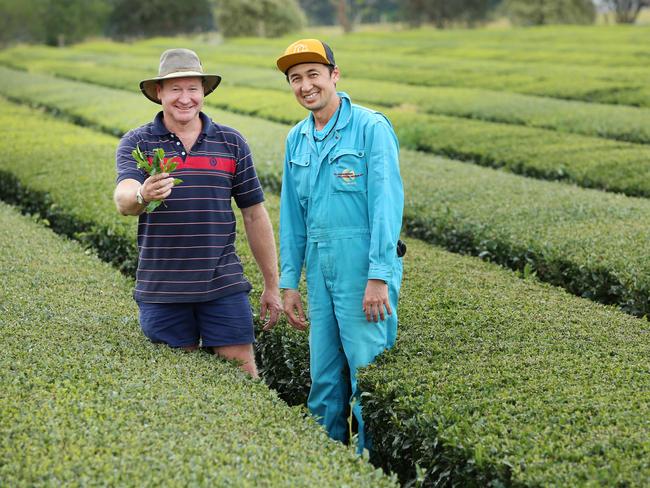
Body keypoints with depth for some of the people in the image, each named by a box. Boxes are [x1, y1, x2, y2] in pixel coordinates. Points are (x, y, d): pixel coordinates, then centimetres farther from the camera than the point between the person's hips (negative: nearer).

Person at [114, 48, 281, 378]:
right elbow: (123, 200, -17)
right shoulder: (136, 143, 1)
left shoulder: (231, 143, 7)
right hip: (161, 289, -1)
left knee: (244, 375, -1)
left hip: (223, 286, 1)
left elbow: (254, 215, 10)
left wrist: (272, 285, 10)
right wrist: (142, 196, -42)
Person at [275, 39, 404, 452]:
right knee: (324, 380, 13)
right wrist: (289, 282, 13)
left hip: (362, 265, -6)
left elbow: (387, 203, -14)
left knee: (368, 377, -2)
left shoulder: (371, 128, -8)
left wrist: (379, 277, -19)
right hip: (319, 268, 7)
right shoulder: (297, 139, 12)